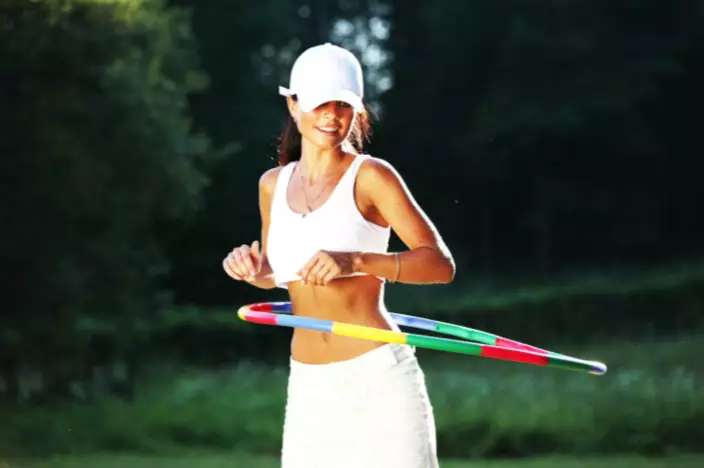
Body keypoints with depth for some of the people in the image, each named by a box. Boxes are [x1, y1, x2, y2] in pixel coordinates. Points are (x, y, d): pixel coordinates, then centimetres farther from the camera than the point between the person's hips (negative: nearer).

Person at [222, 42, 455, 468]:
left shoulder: (370, 176, -7)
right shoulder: (273, 185, 9)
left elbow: (441, 264, -13)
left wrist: (355, 262, -25)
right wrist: (253, 271, 1)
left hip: (380, 379, -5)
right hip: (309, 389, 5)